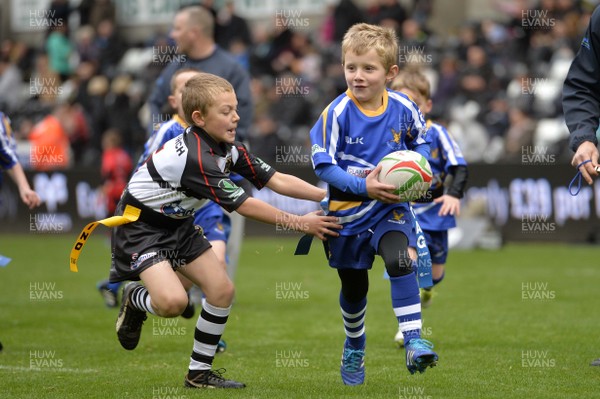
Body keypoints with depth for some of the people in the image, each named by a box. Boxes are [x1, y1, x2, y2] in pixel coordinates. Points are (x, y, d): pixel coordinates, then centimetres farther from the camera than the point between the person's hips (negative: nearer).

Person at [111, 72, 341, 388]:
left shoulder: (228, 149, -4)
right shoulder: (194, 157, -31)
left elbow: (275, 180, -6)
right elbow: (243, 206, -27)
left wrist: (328, 196, -16)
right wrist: (299, 223, -23)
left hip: (178, 225, 9)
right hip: (140, 227, -9)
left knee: (222, 289, -1)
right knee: (172, 301, -28)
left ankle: (200, 373, 12)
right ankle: (134, 300, 8)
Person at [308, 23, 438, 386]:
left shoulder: (403, 108, -10)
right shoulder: (337, 113, -17)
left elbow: (422, 143, 9)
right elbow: (323, 165, -16)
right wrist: (364, 186, -27)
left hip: (391, 206, 0)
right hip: (349, 210, 0)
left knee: (399, 260, -28)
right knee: (353, 287, 16)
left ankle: (413, 342, -24)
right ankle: (355, 347, 44)